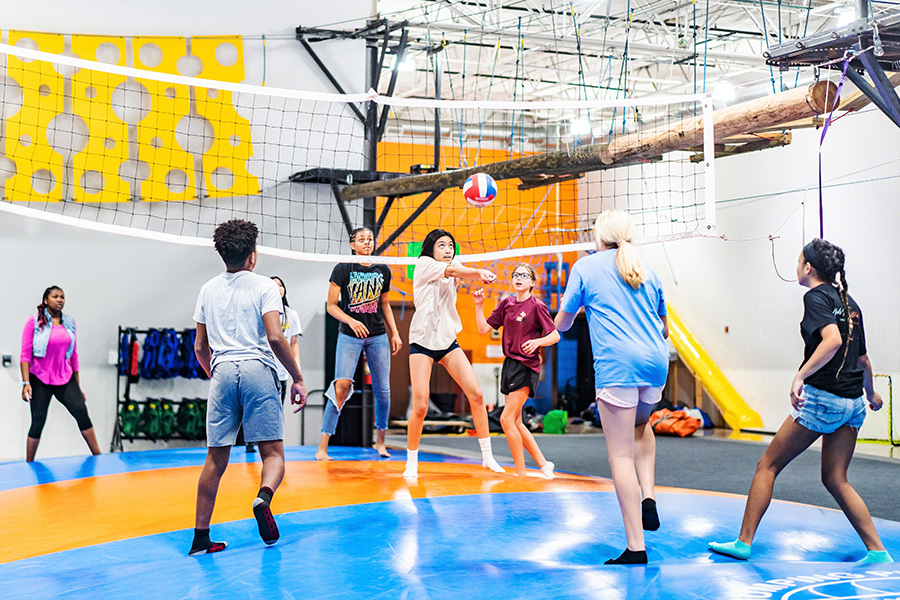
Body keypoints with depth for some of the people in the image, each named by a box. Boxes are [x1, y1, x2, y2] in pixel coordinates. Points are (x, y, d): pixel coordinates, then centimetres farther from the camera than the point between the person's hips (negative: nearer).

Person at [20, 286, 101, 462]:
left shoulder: (70, 322, 9)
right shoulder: (34, 322, -3)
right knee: (38, 421, -4)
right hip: (40, 380, -3)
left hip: (66, 379, 3)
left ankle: (97, 456, -8)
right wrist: (26, 383, -15)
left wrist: (78, 386, 15)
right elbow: (25, 355, -5)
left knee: (81, 411, -13)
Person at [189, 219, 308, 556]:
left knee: (216, 459, 9)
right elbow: (275, 337, -11)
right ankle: (263, 497, -31)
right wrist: (297, 379, -5)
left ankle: (200, 537, 10)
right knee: (273, 452, 0)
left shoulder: (208, 290, 15)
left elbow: (200, 347, 17)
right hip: (257, 369, -4)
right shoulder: (264, 286, 1)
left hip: (222, 373, 4)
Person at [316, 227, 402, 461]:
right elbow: (331, 305, -4)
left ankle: (380, 441, 23)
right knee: (341, 385, -15)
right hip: (349, 336, -4)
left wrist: (394, 333, 12)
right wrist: (350, 321, -20)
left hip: (378, 336, 4)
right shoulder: (343, 269, -4)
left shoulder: (383, 270, 7)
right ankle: (323, 446, -11)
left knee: (382, 389, 5)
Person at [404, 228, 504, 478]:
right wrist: (479, 271, -39)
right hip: (422, 342, -5)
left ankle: (487, 457, 4)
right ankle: (411, 462, 9)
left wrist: (480, 274, -26)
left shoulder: (454, 272, 16)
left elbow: (460, 274, -4)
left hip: (448, 341, 5)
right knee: (420, 405, -10)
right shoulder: (423, 264, -6)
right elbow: (451, 270, -22)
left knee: (476, 394, -6)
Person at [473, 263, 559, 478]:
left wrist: (537, 341, -24)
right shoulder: (506, 303, 9)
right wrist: (479, 305, -2)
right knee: (516, 422, 9)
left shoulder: (536, 306, -8)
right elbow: (484, 328, 9)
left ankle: (520, 473, -3)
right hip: (510, 363, 7)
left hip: (527, 367, -7)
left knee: (507, 418, -12)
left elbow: (555, 335, -6)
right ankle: (543, 464, 22)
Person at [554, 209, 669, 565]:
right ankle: (648, 497, 13)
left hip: (616, 365, -5)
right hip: (656, 362, 5)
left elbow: (562, 324, 13)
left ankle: (636, 547, -5)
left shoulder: (586, 266, 7)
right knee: (640, 425, 32)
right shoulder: (646, 271, 18)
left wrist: (566, 308, 35)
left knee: (621, 455, -3)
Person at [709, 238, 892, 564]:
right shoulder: (849, 302, 15)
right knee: (835, 479, 13)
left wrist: (801, 375, -30)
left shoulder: (816, 296, -7)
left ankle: (743, 542, 8)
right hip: (853, 403, 8)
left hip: (821, 396, -8)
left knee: (768, 465, 4)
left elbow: (832, 340, -25)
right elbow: (863, 358, 23)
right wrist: (871, 393, 38)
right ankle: (878, 552, 7)